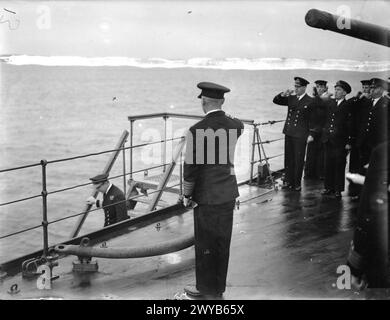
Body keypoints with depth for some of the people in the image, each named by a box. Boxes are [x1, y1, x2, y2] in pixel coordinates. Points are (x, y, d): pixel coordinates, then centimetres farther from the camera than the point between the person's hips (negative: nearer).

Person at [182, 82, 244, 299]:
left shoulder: (197, 130, -18)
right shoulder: (235, 125, -2)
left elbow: (192, 166, -15)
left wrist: (187, 195, -3)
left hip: (207, 196, -6)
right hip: (228, 193, 6)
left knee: (206, 244, 9)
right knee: (223, 242, 16)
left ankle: (207, 289, 22)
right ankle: (219, 287, 30)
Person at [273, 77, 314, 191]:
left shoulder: (310, 101, -5)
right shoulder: (291, 98, 11)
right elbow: (276, 101, 13)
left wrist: (311, 134, -11)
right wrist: (283, 94, -7)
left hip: (300, 135, -5)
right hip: (289, 133, 5)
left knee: (298, 160, 1)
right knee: (288, 158, 10)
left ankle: (296, 184, 10)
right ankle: (288, 181, 20)